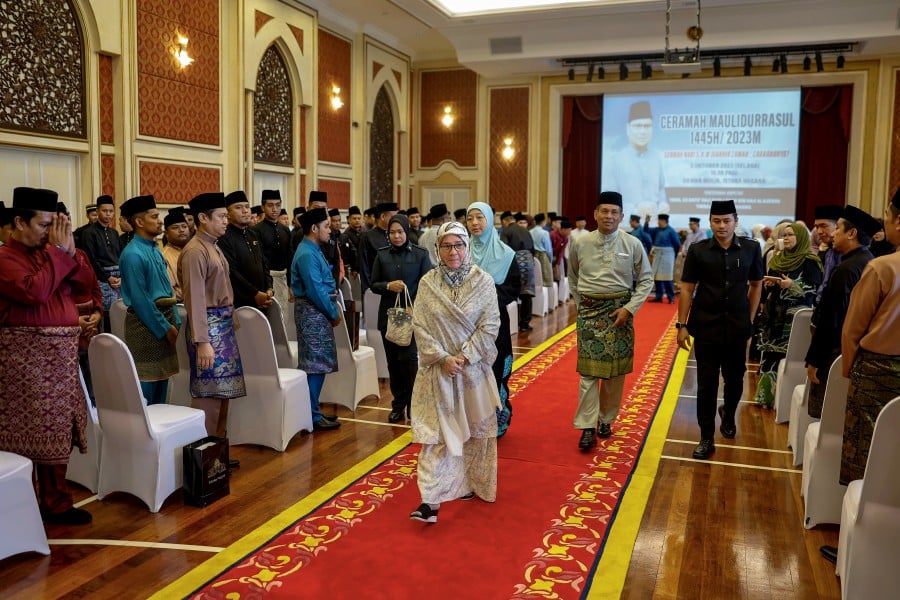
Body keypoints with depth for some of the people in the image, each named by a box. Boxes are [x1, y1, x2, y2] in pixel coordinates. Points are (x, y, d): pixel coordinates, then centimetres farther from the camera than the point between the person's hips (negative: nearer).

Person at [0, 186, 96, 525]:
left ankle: (55, 501, 23)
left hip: (61, 353, 8)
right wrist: (58, 251, -18)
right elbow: (34, 291, -26)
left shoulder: (51, 252, 12)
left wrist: (70, 251, -4)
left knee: (57, 432, 13)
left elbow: (86, 285, 9)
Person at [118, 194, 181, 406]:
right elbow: (139, 299, -18)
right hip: (145, 323, -9)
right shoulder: (133, 254, -16)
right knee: (146, 383, -2)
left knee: (162, 379, 15)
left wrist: (174, 322, 8)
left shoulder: (154, 249, 11)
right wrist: (164, 328, -15)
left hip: (164, 318, 9)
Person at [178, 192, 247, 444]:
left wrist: (230, 321, 14)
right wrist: (202, 341, -23)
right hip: (209, 325, -9)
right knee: (207, 394, -1)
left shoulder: (214, 247, 13)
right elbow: (195, 299, -19)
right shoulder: (195, 251, -14)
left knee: (222, 390, 14)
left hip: (225, 324, 9)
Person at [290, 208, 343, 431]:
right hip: (312, 312, -10)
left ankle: (313, 410, 23)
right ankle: (313, 416, 2)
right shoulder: (307, 254, -16)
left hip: (320, 313, 10)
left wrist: (333, 312, 11)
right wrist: (334, 313, -11)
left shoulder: (314, 251, 15)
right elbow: (315, 290, -20)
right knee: (315, 364, -5)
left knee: (319, 363, 14)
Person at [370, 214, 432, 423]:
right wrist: (388, 286, -12)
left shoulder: (420, 254, -2)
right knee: (393, 361, 8)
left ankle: (413, 405, 7)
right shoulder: (382, 255, 6)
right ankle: (398, 404, 20)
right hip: (388, 315, 3)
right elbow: (373, 285, 8)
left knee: (408, 359, -9)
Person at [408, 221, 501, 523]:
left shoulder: (483, 281, -4)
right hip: (438, 370, 0)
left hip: (474, 368, 1)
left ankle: (470, 484, 30)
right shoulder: (427, 283, -2)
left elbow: (490, 326, -7)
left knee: (475, 430, 12)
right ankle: (430, 500, -2)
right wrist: (443, 357, -14)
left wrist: (464, 356, -15)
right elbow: (420, 327, -4)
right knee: (436, 432, -3)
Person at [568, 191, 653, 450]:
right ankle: (588, 427, 1)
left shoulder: (633, 244, -5)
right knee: (588, 370, -3)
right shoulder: (580, 244, -2)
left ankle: (606, 420, 23)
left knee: (615, 370, 8)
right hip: (589, 310, 0)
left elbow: (646, 280, 1)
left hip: (620, 311, 0)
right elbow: (573, 278, 14)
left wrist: (629, 308, -8)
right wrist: (582, 304, 10)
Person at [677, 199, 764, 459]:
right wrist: (682, 325, -5)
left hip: (737, 327, 1)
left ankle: (728, 415, 45)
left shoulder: (751, 249, -1)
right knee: (707, 383, 3)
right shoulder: (698, 250, -4)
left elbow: (756, 285, 10)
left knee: (735, 379, 15)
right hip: (705, 327, -1)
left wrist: (750, 318, 5)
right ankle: (706, 438, 13)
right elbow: (687, 289, -2)